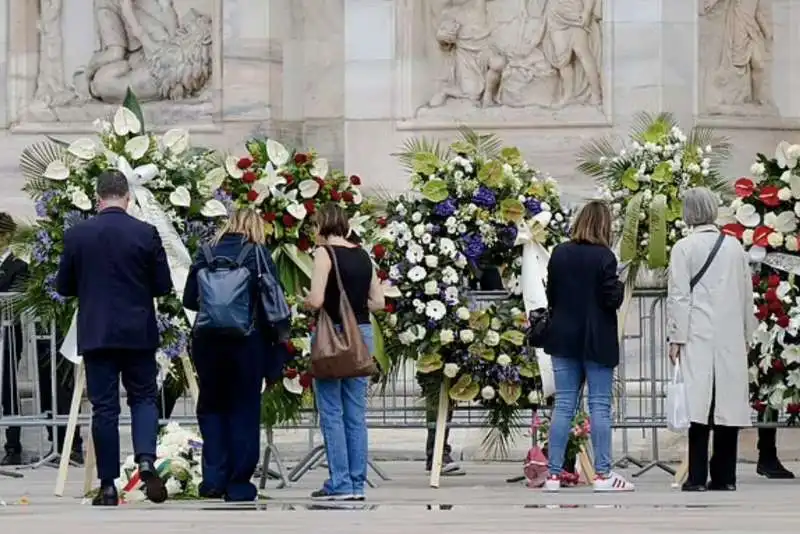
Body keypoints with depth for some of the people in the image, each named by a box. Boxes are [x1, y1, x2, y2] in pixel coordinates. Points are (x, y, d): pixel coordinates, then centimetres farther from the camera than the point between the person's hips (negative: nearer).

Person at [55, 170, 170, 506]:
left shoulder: (76, 235, -3)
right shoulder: (146, 234, -6)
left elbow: (63, 287, 4)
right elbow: (163, 286, -2)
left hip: (96, 334, 0)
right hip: (138, 333, 0)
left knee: (104, 408, 4)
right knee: (144, 397, 13)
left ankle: (108, 486, 4)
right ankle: (146, 460, -11)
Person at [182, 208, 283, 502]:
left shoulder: (207, 254, 4)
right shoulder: (259, 255, -2)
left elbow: (189, 299, 5)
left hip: (208, 340, 2)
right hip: (248, 342, -2)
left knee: (211, 406, 14)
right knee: (245, 409, 6)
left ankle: (214, 477, 2)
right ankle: (239, 484, 7)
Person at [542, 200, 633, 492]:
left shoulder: (559, 254, 1)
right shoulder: (604, 256, -13)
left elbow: (551, 295, 7)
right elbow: (612, 299, -14)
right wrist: (619, 285, 5)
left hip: (564, 339, 4)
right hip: (596, 341, -4)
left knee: (563, 405, 6)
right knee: (600, 406, 2)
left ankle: (553, 473, 4)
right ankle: (603, 474, 3)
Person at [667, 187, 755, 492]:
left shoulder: (684, 248, -3)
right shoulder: (735, 247, 8)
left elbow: (679, 296, -6)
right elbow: (747, 295, 13)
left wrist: (676, 337, -2)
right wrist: (746, 336, 21)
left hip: (698, 338, -3)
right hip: (731, 340, 3)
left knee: (699, 405, -5)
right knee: (728, 405, 5)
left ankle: (697, 477, -8)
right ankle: (724, 476, 7)